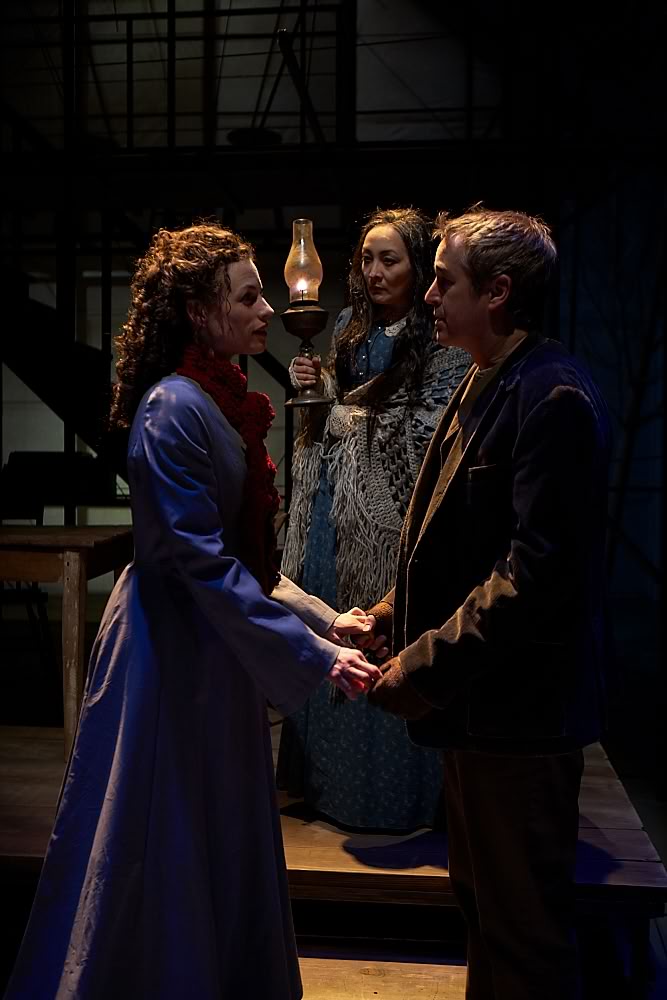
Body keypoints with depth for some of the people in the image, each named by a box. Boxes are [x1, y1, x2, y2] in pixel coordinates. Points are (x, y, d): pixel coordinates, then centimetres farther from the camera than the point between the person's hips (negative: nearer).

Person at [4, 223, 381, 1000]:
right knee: (165, 853, 8)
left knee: (223, 844, 21)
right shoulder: (174, 409, -20)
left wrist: (323, 617, 6)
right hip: (173, 652, -9)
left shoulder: (224, 402, 7)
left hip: (217, 651, 9)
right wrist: (314, 656, -24)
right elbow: (205, 564, -25)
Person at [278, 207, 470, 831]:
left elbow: (422, 435, -15)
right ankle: (327, 773, 28)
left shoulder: (443, 346, -7)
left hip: (390, 518, -6)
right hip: (332, 510, 6)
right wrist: (314, 386, -1)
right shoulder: (351, 329, 13)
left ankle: (388, 789, 16)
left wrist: (344, 414, -8)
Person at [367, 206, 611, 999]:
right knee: (481, 897, 24)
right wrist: (397, 610, 7)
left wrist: (421, 666, -22)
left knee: (524, 920, 9)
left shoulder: (553, 397, -20)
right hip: (475, 696, 9)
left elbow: (536, 570, -26)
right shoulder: (483, 385, 9)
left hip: (518, 708, -9)